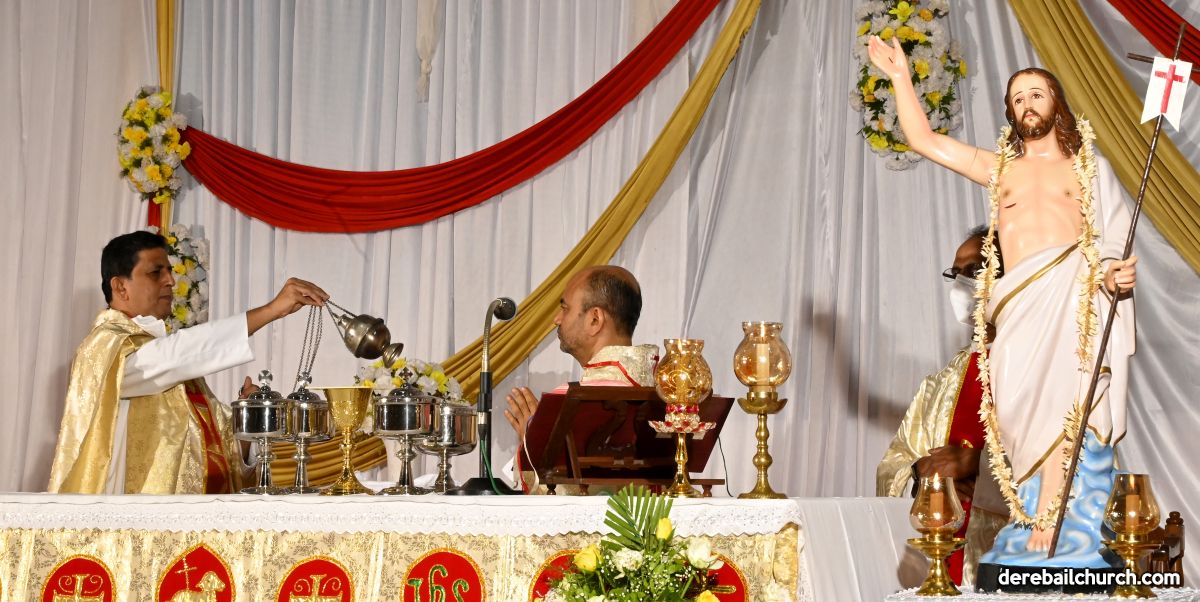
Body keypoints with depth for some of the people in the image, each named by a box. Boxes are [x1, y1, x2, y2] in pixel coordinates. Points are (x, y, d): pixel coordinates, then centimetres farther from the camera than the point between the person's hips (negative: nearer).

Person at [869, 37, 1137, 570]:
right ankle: (1042, 537, -11)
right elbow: (924, 140, 24)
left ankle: (1041, 542, -22)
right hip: (1018, 301, 3)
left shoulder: (1088, 166, 19)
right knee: (1027, 414, -10)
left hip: (1074, 290, -3)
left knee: (1057, 408, -17)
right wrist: (901, 78, 22)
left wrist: (1117, 272, -12)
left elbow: (1116, 237, 10)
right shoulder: (999, 168, 26)